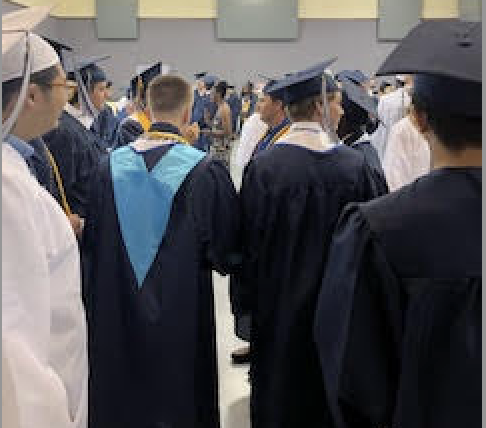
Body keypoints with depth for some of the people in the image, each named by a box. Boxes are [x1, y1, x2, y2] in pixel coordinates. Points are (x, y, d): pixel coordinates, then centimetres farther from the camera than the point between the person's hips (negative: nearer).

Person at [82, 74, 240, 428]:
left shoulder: (112, 164, -5)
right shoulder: (204, 169, -16)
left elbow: (92, 239, 5)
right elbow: (227, 250, -9)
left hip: (116, 312, 4)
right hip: (182, 311, -3)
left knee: (121, 394, 21)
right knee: (177, 394, 14)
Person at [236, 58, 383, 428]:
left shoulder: (263, 166, -14)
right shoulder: (353, 164, -11)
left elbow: (250, 240, -9)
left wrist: (249, 299, 3)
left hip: (279, 300, -1)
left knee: (277, 393, 16)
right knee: (326, 384, 20)